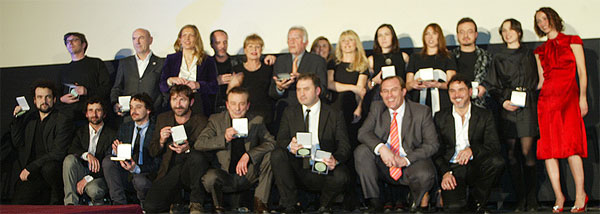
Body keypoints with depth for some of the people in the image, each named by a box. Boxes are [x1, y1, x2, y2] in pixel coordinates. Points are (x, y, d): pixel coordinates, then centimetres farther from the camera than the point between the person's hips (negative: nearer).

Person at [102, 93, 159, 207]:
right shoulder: (124, 128, 10)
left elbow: (157, 164, -14)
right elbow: (112, 152, 6)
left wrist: (136, 169, -30)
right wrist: (115, 151, -18)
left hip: (145, 175, -5)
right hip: (125, 176, 5)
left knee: (139, 180, -35)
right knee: (107, 160, -17)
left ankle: (144, 206, -1)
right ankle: (119, 203, -13)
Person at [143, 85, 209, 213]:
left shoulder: (200, 121, -1)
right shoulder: (162, 119, 10)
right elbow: (152, 153, 12)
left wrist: (188, 149, -25)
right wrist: (161, 141, -10)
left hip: (189, 171, -2)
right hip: (169, 171, 2)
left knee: (197, 156, -36)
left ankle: (196, 203, -17)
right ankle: (176, 199, 10)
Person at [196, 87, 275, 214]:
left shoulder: (256, 121, 3)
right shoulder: (216, 120, 0)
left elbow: (271, 143, -8)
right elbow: (198, 144, -8)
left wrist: (248, 155, -23)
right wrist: (224, 138, -22)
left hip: (248, 175, 2)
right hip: (226, 177, -2)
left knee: (269, 154, -20)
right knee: (210, 177, -33)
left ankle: (260, 202, -10)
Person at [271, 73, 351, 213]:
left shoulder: (334, 115, 4)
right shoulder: (290, 113, 11)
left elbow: (344, 146, -3)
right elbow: (281, 139, 1)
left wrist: (335, 160, -27)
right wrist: (290, 145, -25)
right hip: (297, 169, 2)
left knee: (340, 177, -32)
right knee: (277, 155, -24)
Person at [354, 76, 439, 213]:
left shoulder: (422, 112, -2)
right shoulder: (376, 108, 6)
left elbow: (432, 144, -6)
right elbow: (363, 133, -6)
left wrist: (406, 159, -20)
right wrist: (381, 147, -28)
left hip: (410, 165, -2)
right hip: (383, 165, 3)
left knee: (425, 175, -35)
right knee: (361, 151, -23)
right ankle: (374, 202, -15)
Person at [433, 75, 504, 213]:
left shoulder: (485, 116, 8)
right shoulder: (440, 117, 10)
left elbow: (494, 146, -4)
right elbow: (436, 150, 6)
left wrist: (472, 150, -24)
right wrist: (445, 172, -12)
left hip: (476, 167, 2)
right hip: (452, 169, -2)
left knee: (497, 162, -31)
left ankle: (479, 202, -8)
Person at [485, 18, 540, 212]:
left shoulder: (529, 55, 13)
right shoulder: (498, 58, 14)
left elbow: (536, 81, 12)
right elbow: (492, 86, 11)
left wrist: (526, 96, -2)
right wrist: (503, 101, -4)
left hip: (527, 107, -1)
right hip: (507, 108, 1)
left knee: (527, 152, -8)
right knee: (512, 154, -2)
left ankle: (531, 199, -4)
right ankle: (520, 199, 3)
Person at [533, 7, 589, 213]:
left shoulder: (572, 41, 9)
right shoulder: (540, 50, 20)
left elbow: (582, 72, 3)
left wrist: (582, 97, -6)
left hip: (569, 96, -4)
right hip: (546, 98, 4)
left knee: (570, 145, -14)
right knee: (548, 148, -4)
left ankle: (580, 194, -5)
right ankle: (558, 196, 2)